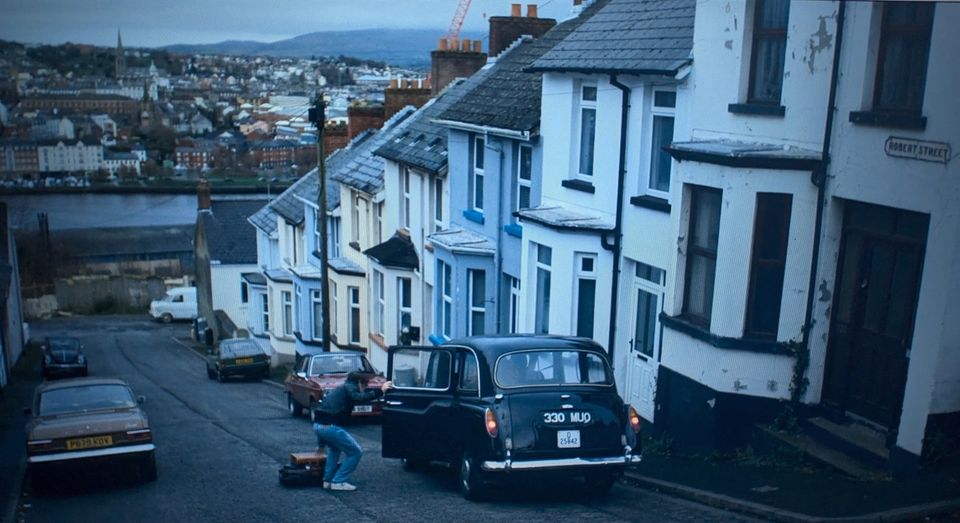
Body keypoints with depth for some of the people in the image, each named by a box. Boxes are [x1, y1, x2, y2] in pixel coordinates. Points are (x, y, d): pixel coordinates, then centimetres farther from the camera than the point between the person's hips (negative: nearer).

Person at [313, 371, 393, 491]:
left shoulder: (343, 387, 26)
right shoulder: (349, 387, 0)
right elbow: (359, 397, -20)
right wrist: (380, 391, -18)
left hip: (318, 425, 10)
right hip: (330, 426, -9)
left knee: (334, 448, 36)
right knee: (356, 452, 4)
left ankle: (327, 480, 29)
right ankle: (338, 482, 3)